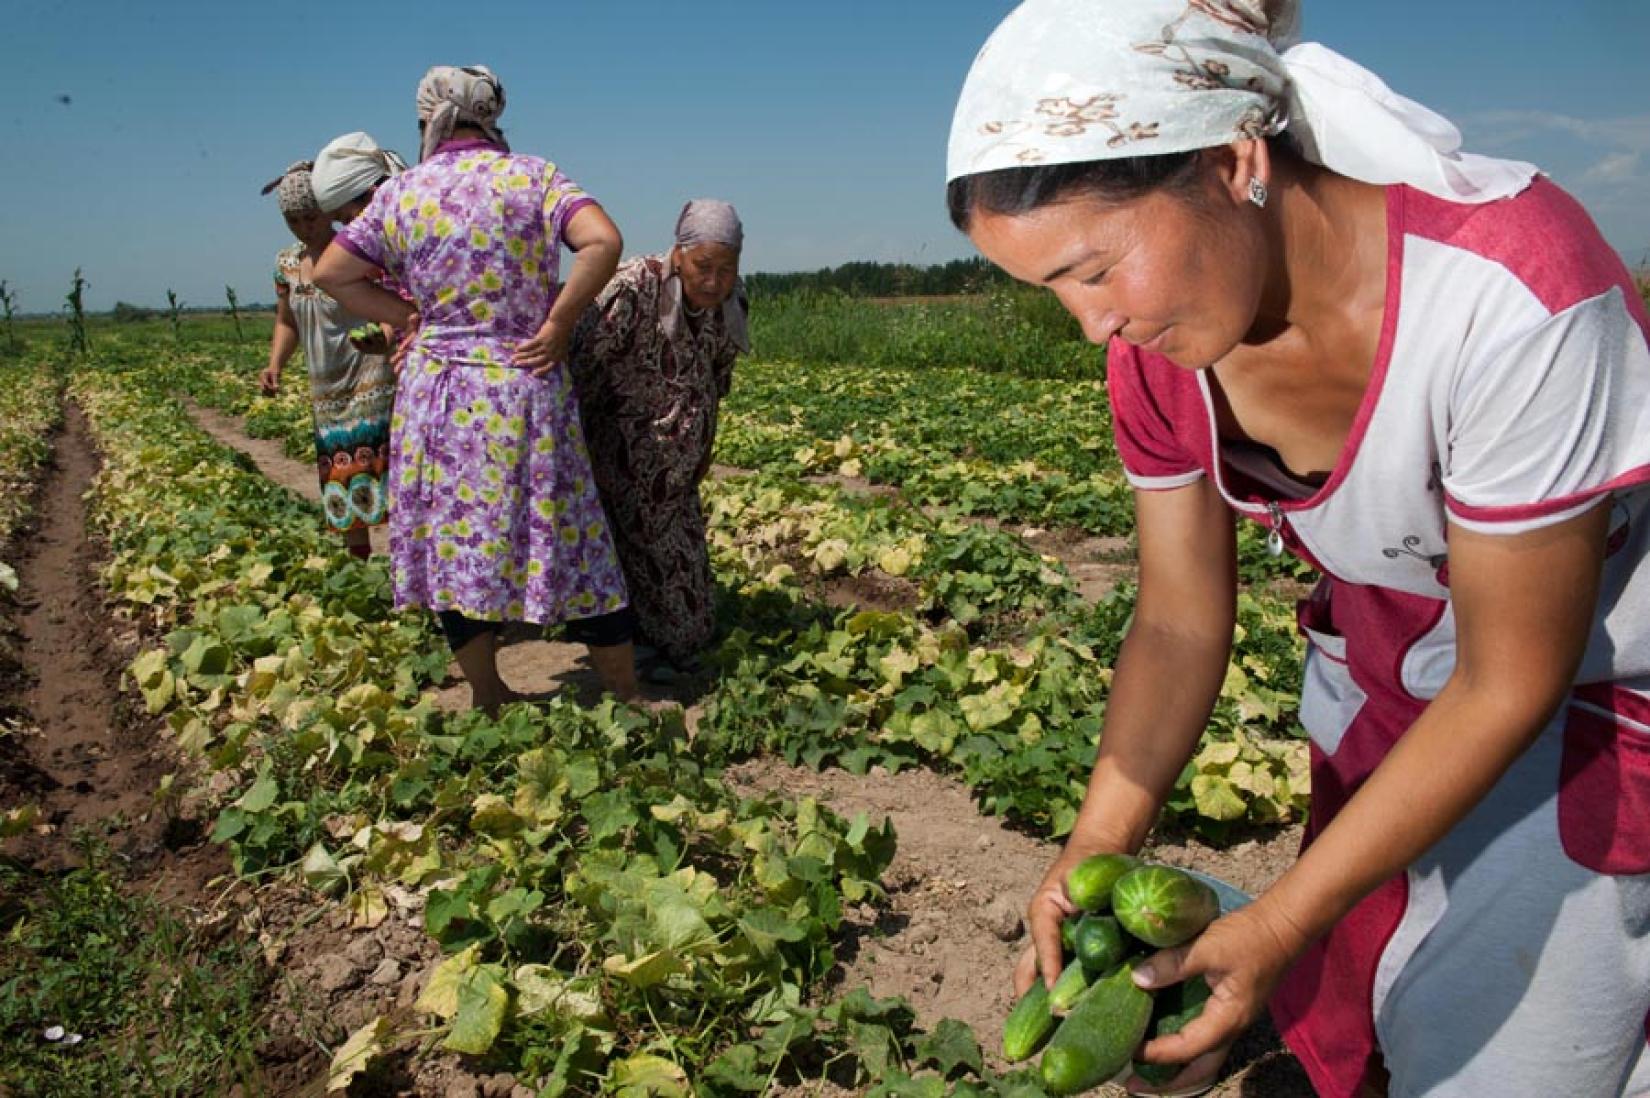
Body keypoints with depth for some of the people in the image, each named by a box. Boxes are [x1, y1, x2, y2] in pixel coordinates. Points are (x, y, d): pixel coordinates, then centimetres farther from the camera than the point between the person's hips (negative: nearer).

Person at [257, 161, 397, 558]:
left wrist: (383, 339, -36)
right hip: (325, 394, 7)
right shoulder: (287, 263, 8)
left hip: (371, 386, -6)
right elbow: (286, 323, 17)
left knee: (376, 475, -13)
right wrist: (274, 366, -1)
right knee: (341, 490, 12)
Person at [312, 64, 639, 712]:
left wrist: (406, 317, 9)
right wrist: (556, 325, -11)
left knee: (455, 542, 13)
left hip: (437, 392, 2)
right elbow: (603, 242, -18)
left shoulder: (401, 193, 3)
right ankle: (626, 696, 16)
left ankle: (488, 699, 23)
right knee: (568, 541, 6)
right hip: (524, 388, -1)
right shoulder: (534, 177, -2)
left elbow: (330, 273, 7)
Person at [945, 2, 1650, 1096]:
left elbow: (1513, 682, -25)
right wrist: (1097, 844, -21)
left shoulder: (1507, 296, -35)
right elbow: (1181, 620, -9)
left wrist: (1281, 924, -25)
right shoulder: (1159, 343, -17)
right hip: (1387, 692, 4)